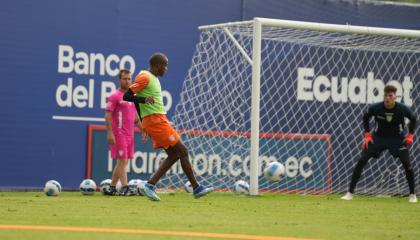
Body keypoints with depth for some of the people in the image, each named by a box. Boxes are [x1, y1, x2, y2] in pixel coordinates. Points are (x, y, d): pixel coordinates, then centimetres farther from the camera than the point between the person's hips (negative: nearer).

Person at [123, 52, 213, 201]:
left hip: (159, 120, 10)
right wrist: (144, 100, -31)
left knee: (173, 155, 6)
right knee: (182, 151, -6)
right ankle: (196, 188, -1)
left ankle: (150, 185, 0)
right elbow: (127, 96, -16)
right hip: (155, 120, -10)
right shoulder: (145, 77, -10)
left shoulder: (154, 78, 19)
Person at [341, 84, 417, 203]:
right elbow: (366, 117, 2)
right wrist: (367, 135, -4)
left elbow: (413, 118, 1)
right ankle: (350, 193, -5)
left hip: (397, 138, -1)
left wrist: (410, 135, -6)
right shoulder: (375, 108, -20)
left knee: (407, 164, -16)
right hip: (378, 137, 1)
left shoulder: (402, 109, -20)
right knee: (361, 161, -11)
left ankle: (412, 194, 4)